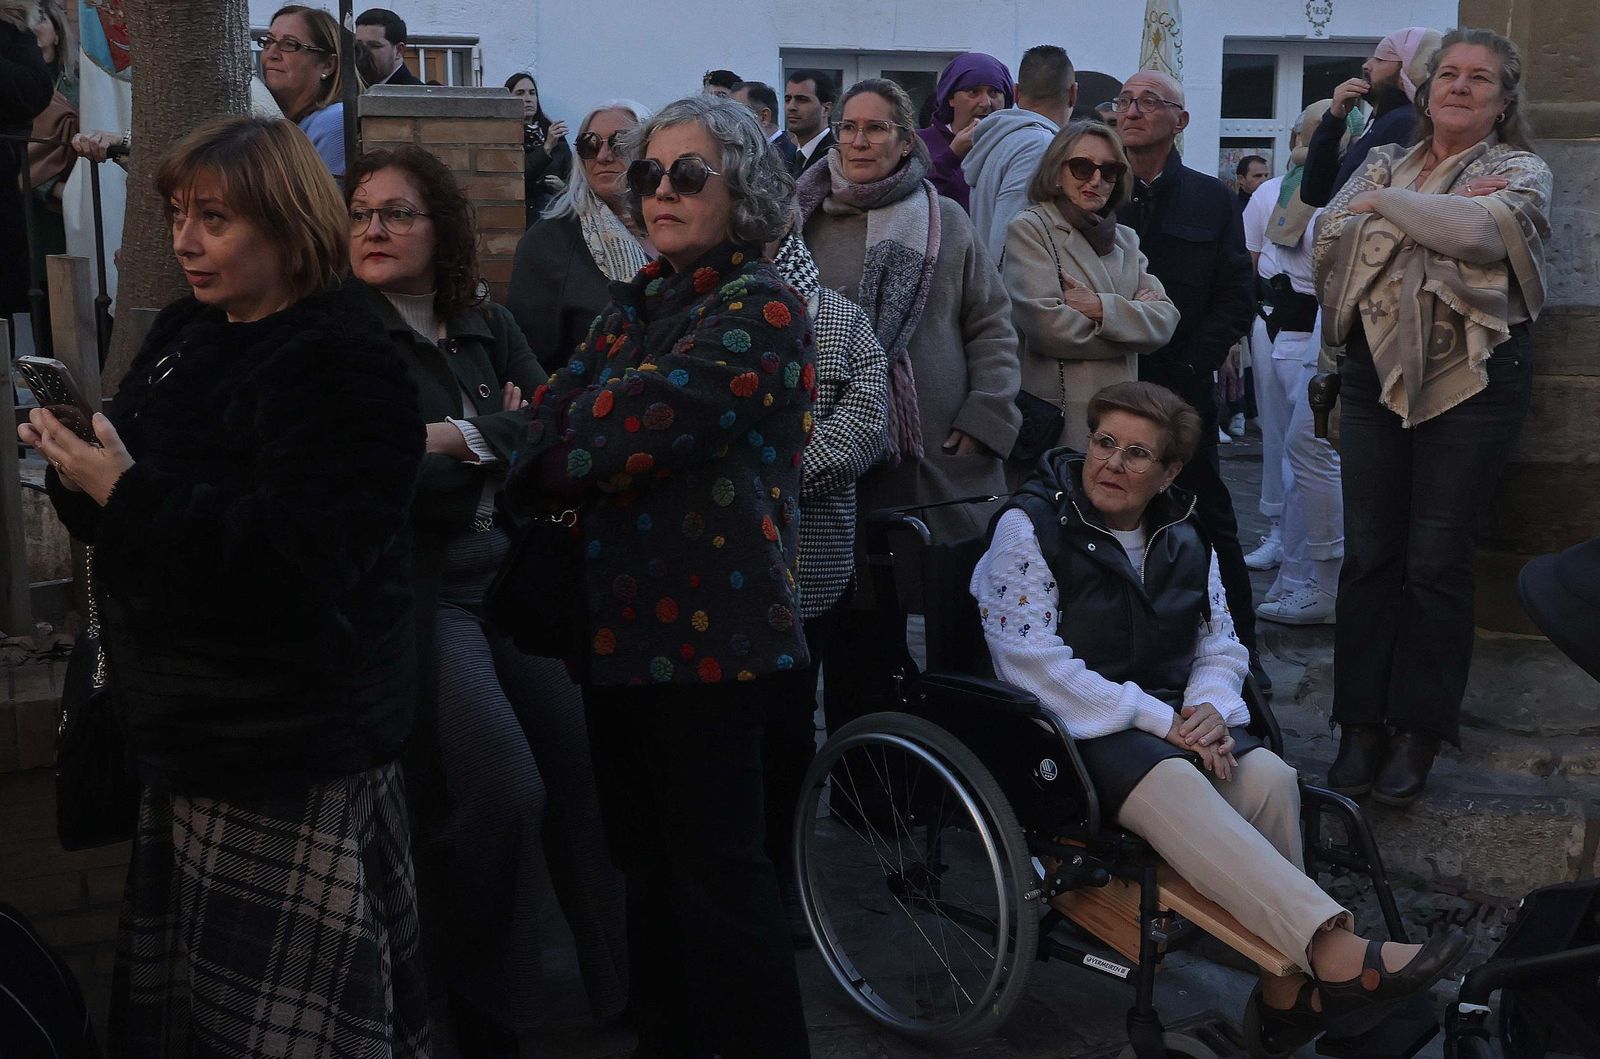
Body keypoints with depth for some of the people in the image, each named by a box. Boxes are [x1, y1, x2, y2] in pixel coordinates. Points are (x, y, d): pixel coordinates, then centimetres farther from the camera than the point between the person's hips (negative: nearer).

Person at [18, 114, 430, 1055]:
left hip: (296, 752, -8)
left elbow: (297, 554, -25)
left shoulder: (343, 366, -15)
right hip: (191, 729, 8)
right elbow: (149, 499, 18)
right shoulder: (185, 334, 12)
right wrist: (82, 474, -4)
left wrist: (130, 494, -25)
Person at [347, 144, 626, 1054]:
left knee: (585, 773, 0)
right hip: (417, 594, -6)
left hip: (507, 579, 6)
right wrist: (500, 443, -7)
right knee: (504, 793, -15)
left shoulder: (488, 328, 13)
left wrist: (457, 439, -10)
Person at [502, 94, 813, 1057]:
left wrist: (541, 444, -5)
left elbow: (640, 425, -20)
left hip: (710, 623, -8)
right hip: (626, 615, 8)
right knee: (648, 860, 17)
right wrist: (546, 422, -19)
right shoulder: (642, 301, 15)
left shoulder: (759, 308, -10)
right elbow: (563, 407, 2)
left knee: (716, 871, -1)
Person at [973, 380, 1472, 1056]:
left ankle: (1284, 991, -20)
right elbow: (1036, 665, -15)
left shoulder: (1183, 539, 14)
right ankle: (1338, 955, -44)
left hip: (1172, 718, 6)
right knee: (1174, 784, -35)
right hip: (1070, 732, -5)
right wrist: (1160, 722, -18)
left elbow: (1221, 647, 16)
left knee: (1269, 775, -25)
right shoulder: (1029, 526, -6)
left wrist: (1208, 707, -10)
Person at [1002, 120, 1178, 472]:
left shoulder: (1125, 239, 18)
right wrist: (1130, 315, -3)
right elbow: (1047, 324, -16)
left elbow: (1165, 320, 4)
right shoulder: (1030, 229, -2)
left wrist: (1101, 307, -13)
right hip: (1052, 426, -6)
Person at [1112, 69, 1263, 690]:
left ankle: (1239, 648, 12)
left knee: (1210, 522, 3)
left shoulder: (1211, 200, 8)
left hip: (1183, 389, 0)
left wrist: (1188, 364, -8)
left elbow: (1237, 299, 5)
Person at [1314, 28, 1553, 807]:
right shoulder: (1384, 163, 14)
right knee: (1368, 554, 4)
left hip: (1470, 380, -3)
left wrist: (1385, 204, -8)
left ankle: (1420, 732, 11)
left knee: (1437, 563, 0)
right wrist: (1428, 217, -10)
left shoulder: (1520, 172, 2)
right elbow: (1328, 241, -2)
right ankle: (1362, 725, 12)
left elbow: (1480, 232, -19)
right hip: (1376, 371, 4)